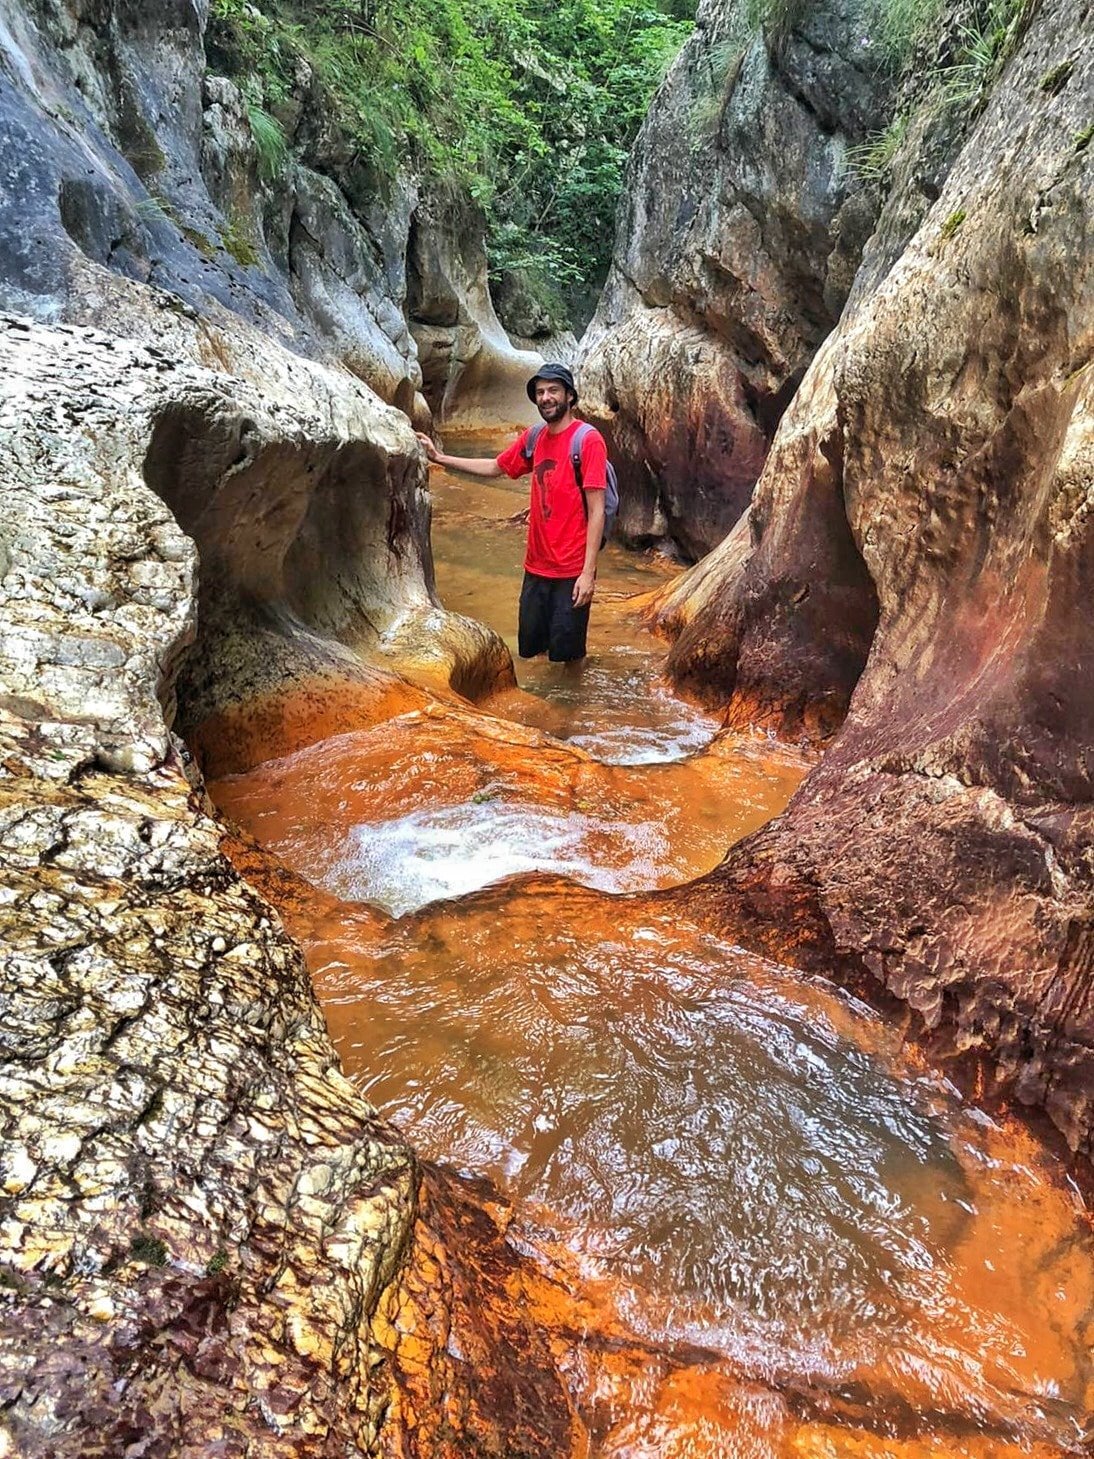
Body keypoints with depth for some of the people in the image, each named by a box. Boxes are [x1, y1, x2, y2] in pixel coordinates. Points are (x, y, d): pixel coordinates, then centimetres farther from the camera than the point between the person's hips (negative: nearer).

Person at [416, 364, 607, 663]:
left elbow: (596, 511, -14)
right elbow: (494, 467, 25)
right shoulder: (532, 439, 7)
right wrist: (439, 457, 21)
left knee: (565, 653, 2)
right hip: (536, 567, 6)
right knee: (529, 647, 12)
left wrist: (588, 572, -19)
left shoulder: (588, 440, -11)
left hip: (572, 571, -6)